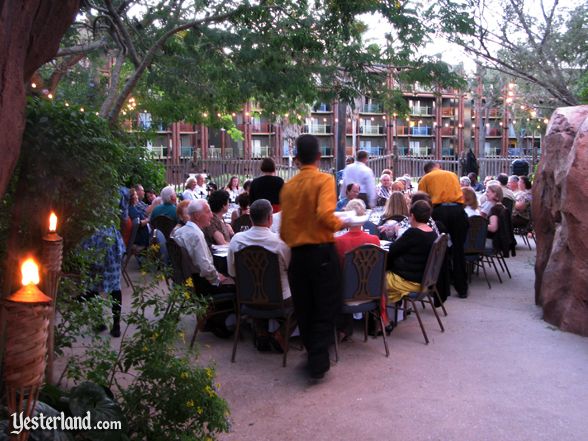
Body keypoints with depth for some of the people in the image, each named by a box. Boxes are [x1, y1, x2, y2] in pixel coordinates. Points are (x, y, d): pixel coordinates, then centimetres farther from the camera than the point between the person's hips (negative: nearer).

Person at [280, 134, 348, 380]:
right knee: (325, 309, 5)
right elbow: (325, 214, -23)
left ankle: (312, 354, 26)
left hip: (297, 255, 4)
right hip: (322, 252, -4)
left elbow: (284, 228, 6)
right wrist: (341, 224, -4)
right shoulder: (324, 180, -8)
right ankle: (318, 363, 2)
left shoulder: (288, 186, 5)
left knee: (304, 310, 14)